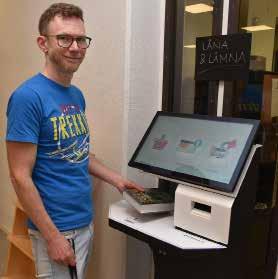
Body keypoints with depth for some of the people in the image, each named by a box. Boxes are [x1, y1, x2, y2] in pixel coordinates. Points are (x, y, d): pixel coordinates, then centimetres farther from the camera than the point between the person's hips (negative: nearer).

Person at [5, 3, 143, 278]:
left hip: (85, 220, 8)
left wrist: (116, 179, 10)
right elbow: (20, 177, -19)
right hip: (57, 227, -8)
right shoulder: (28, 96, -19)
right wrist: (53, 237, -19)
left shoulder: (77, 95, 6)